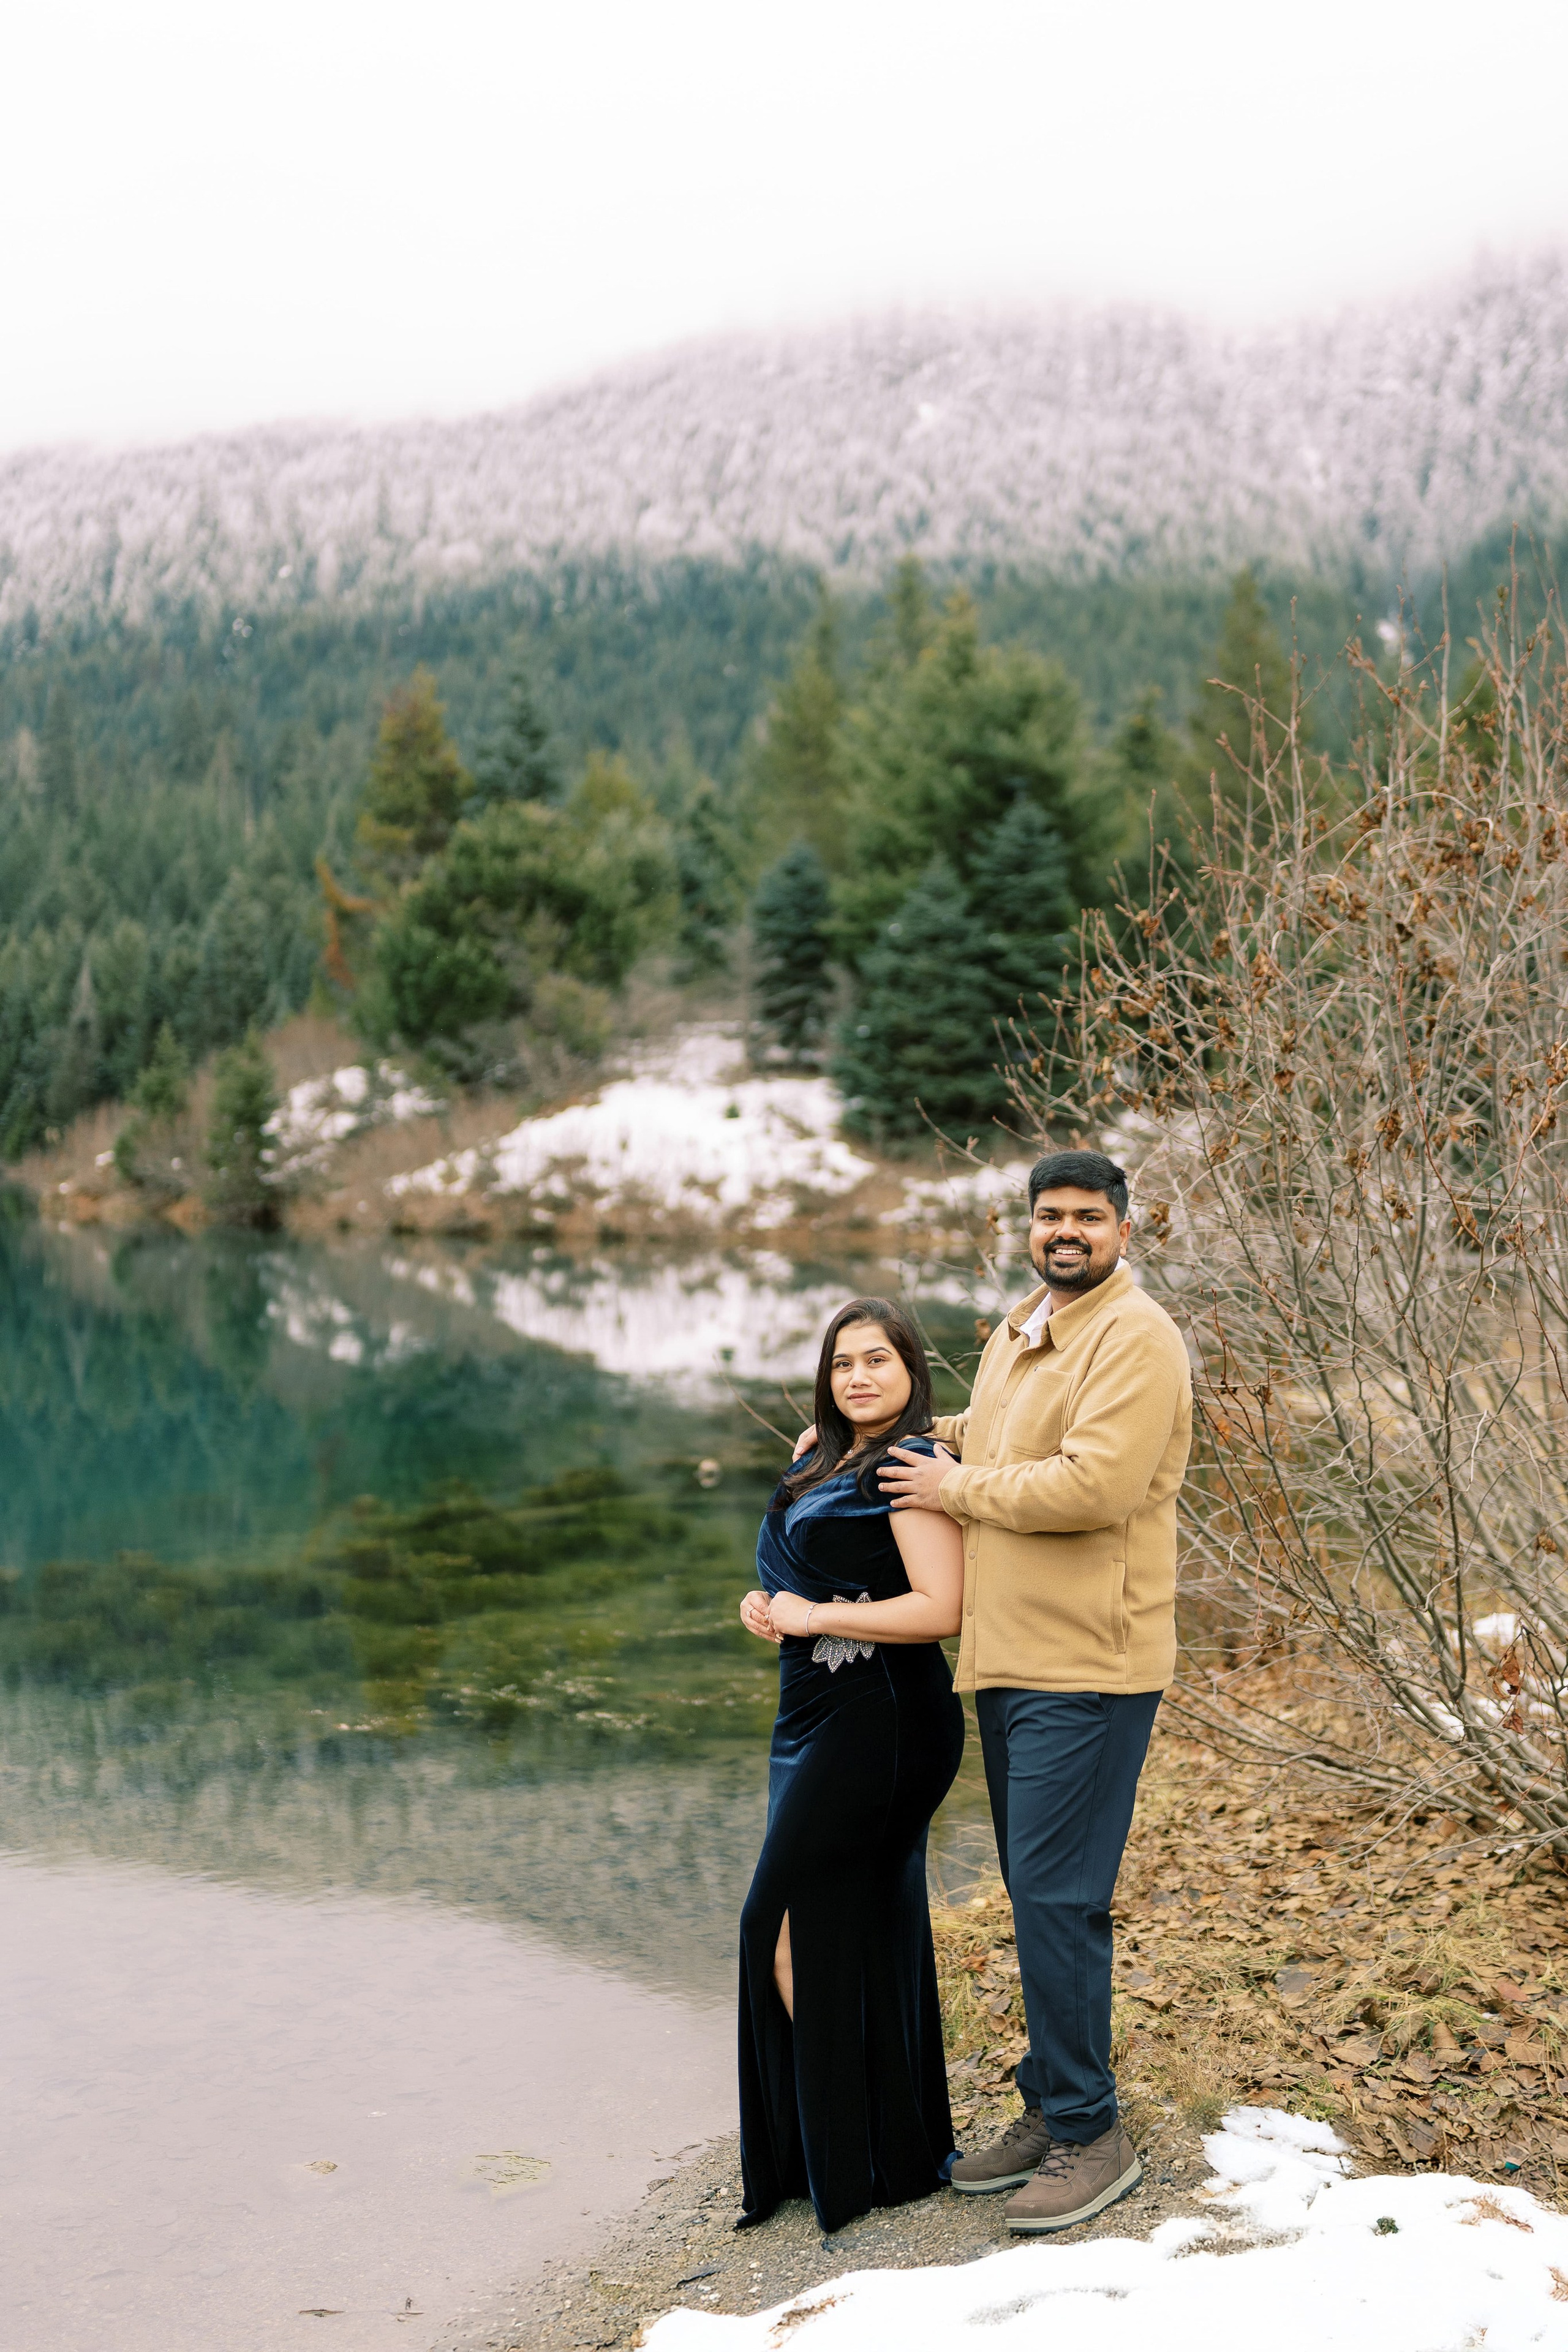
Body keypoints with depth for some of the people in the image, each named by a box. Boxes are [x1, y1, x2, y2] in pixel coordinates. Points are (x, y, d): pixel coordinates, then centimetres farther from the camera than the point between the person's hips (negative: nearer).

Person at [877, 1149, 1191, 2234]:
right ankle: (1051, 2113, 28)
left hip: (1085, 1668, -9)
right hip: (1010, 1659, 9)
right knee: (1040, 1894, 16)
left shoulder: (1136, 1338, -13)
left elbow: (1091, 1484, -25)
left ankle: (1091, 2135, 8)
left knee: (1058, 1899, -6)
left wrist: (957, 1487, -13)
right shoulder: (1019, 1333, 17)